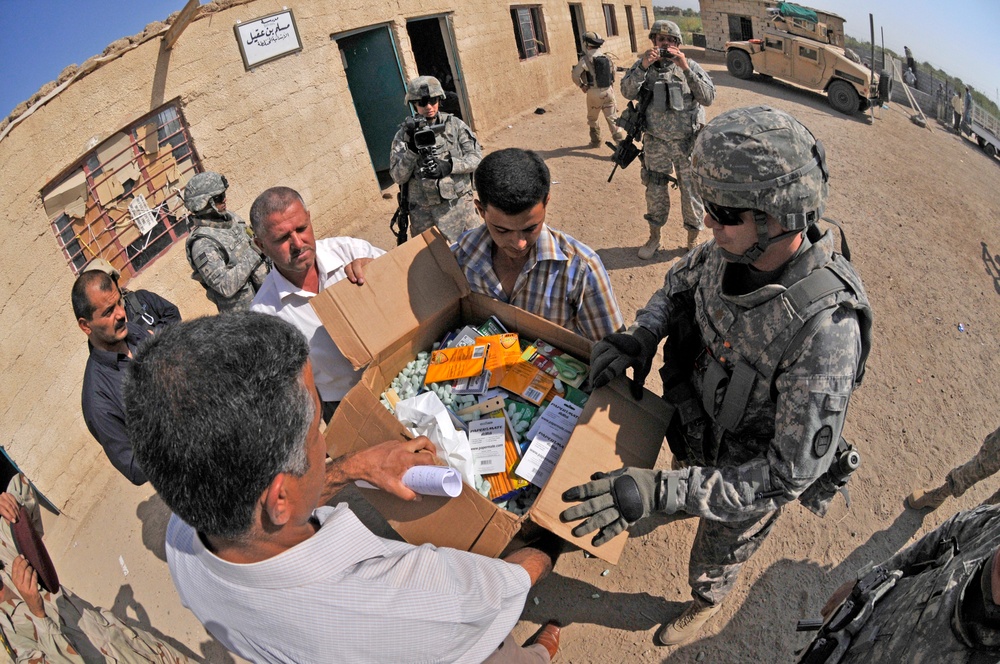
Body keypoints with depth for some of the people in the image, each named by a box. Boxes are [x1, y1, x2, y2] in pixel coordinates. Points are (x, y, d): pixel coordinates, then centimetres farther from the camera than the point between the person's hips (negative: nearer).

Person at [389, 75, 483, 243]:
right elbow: (398, 177, -4)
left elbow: (476, 157, -2)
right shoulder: (404, 134, 0)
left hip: (458, 204, 0)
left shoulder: (455, 125, 1)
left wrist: (448, 166, -18)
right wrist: (412, 149, -19)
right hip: (422, 213, 0)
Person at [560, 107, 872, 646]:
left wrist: (660, 491, -42)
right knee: (689, 479, 39)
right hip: (698, 429, 5)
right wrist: (641, 337, -20)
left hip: (752, 473, -5)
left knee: (713, 561, 26)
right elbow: (678, 284, 1)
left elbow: (788, 475, -36)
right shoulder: (730, 250, -22)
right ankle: (690, 507, 76)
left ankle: (705, 605, 61)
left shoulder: (825, 326, -42)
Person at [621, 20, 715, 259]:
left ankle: (693, 239, 24)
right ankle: (654, 237, 29)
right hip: (656, 142, 1)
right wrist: (643, 66, -25)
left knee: (691, 192, 7)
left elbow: (708, 98, -14)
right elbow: (628, 92, -12)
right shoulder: (644, 65, 2)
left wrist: (686, 69, -23)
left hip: (687, 142, -1)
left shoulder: (691, 66, -2)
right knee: (655, 191, 11)